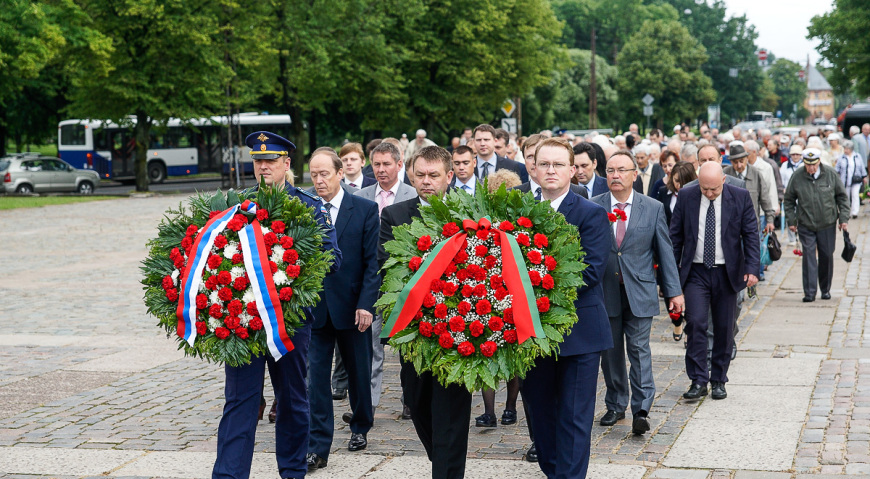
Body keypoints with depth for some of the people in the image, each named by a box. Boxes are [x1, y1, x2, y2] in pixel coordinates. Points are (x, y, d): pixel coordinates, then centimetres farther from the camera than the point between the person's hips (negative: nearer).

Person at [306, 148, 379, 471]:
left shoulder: (365, 209, -3)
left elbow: (372, 262, -5)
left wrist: (366, 304, -12)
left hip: (351, 306, -1)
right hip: (314, 308, 1)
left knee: (359, 372, 14)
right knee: (315, 375, -3)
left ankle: (360, 428, 35)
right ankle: (318, 447, 0)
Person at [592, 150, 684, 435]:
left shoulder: (653, 208, 2)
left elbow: (665, 251, 5)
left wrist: (674, 291, 2)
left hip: (640, 292, -1)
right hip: (604, 292, 1)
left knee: (639, 350, -6)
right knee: (610, 352, 9)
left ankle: (641, 411, -4)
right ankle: (616, 406, 22)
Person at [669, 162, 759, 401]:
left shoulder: (740, 197, -4)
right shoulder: (686, 196, -1)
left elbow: (751, 235, -1)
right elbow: (675, 235, 5)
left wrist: (752, 268, -12)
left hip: (727, 273, 0)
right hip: (695, 272, 0)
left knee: (724, 328, 6)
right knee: (695, 322, -12)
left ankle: (718, 381, 18)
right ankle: (698, 381, -6)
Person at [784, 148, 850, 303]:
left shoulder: (831, 174, -5)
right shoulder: (797, 176, -7)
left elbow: (842, 196, 5)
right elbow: (789, 200, 4)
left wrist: (844, 218, 0)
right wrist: (791, 220, 0)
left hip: (827, 224, 1)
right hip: (805, 225, -1)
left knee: (827, 257, 8)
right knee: (808, 257, -7)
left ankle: (825, 290, 24)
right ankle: (809, 293, -5)